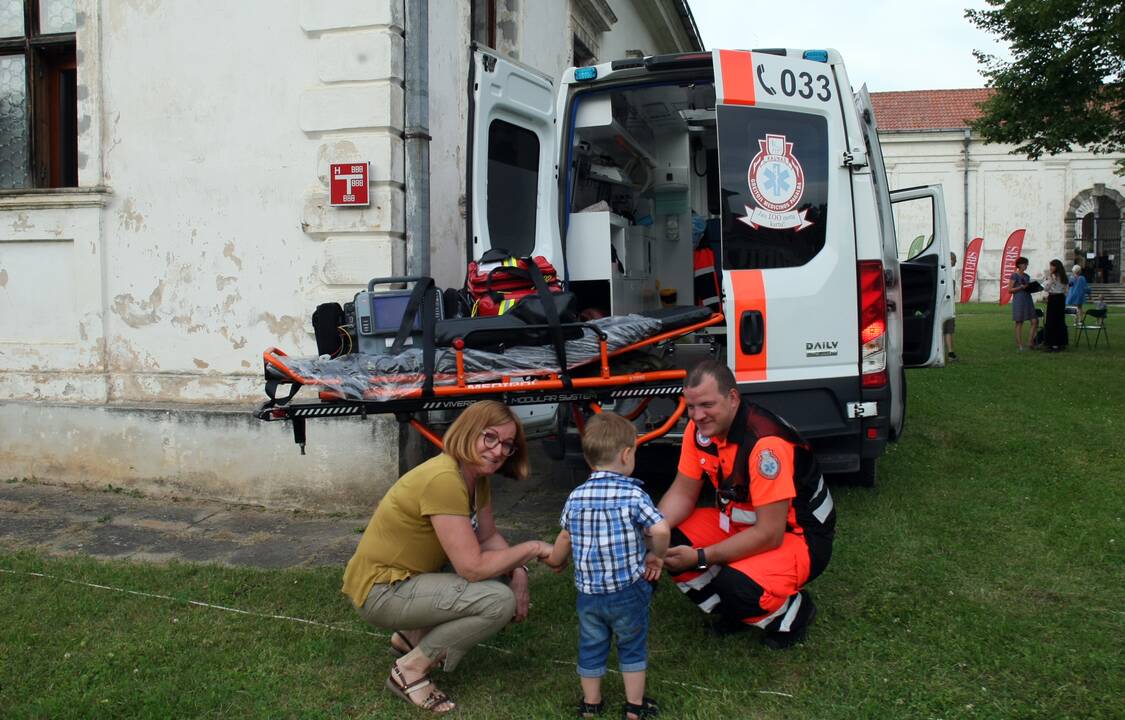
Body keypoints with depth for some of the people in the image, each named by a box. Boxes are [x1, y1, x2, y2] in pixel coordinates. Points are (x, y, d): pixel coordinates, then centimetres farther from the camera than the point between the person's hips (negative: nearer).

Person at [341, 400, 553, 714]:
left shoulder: (475, 476, 2)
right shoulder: (443, 479, -27)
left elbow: (489, 538, 8)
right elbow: (473, 567, -28)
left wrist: (518, 571, -9)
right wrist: (532, 548, -17)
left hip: (407, 578, 10)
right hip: (381, 591, -10)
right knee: (500, 601, -22)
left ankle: (412, 635, 16)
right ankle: (410, 670, -6)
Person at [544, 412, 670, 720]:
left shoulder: (576, 497, -2)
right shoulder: (634, 494, -15)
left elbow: (566, 536, 11)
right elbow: (660, 530, -25)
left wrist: (556, 559, 31)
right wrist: (656, 555, -4)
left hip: (588, 591, 3)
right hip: (628, 590, -3)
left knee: (590, 646, 19)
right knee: (632, 647, 17)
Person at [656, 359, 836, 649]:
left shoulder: (765, 443, -32)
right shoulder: (701, 428, -9)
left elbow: (770, 534, -29)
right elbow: (683, 492, 1)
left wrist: (701, 558, -29)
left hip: (798, 536, -7)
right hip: (743, 522, 8)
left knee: (739, 585, -34)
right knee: (669, 545, -11)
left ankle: (791, 612, 2)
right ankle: (734, 612, 10)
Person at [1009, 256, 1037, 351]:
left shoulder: (1027, 276, 16)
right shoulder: (1014, 275, -4)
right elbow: (1010, 289, -8)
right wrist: (1020, 287, -21)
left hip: (1028, 299, 7)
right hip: (1018, 300, -7)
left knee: (1035, 321, -2)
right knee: (1019, 323, -3)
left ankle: (1030, 341, 7)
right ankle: (1019, 345, 0)